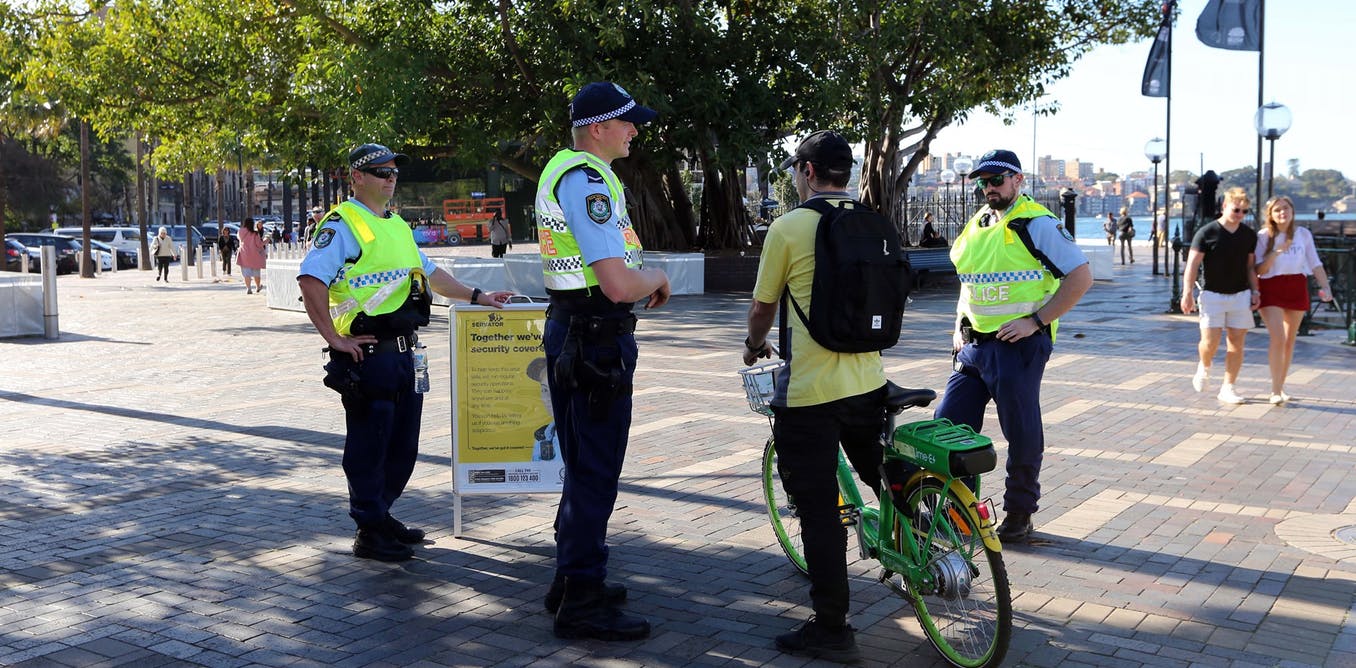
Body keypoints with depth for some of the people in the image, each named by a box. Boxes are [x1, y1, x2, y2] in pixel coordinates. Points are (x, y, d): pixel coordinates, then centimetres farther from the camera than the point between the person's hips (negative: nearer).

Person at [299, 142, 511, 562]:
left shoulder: (397, 225, 19)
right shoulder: (342, 224, -9)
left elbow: (429, 272, 29)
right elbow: (311, 280, -20)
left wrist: (477, 297, 25)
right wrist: (334, 337, -20)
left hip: (402, 352, 9)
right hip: (367, 354, -9)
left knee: (403, 443, 15)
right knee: (368, 445, -1)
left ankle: (381, 516, 30)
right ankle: (369, 534, 9)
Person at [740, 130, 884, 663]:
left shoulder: (789, 227, -10)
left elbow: (763, 305, -1)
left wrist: (754, 346, 20)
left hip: (808, 390, -5)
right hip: (868, 382, 5)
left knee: (819, 509, 2)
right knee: (886, 483, 24)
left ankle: (831, 629, 9)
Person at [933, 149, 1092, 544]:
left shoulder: (1037, 224, -9)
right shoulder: (976, 227, 14)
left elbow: (1081, 277, -13)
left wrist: (1036, 321, -17)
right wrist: (960, 326, 13)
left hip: (1019, 345, -7)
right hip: (973, 345, 7)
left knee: (1022, 436, 3)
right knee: (947, 427, 5)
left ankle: (1020, 514, 18)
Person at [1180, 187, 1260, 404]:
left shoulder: (1249, 235, 5)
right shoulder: (1207, 232, -8)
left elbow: (1250, 266, 14)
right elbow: (1192, 263, -7)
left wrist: (1255, 291, 6)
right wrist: (1188, 292, -13)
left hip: (1240, 295, 4)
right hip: (1213, 295, -4)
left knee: (1236, 344, 1)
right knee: (1210, 342, -8)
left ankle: (1227, 388, 10)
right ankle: (1204, 367, 25)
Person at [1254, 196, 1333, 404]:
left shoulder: (1303, 234, 5)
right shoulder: (1264, 236, -3)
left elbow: (1315, 263, 8)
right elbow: (1259, 270, -7)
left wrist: (1325, 286, -4)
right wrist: (1275, 252, -21)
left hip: (1297, 288, 3)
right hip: (1271, 289, -3)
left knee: (1289, 340, 8)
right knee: (1277, 338, -15)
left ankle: (1280, 387, 19)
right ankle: (1276, 391, -10)